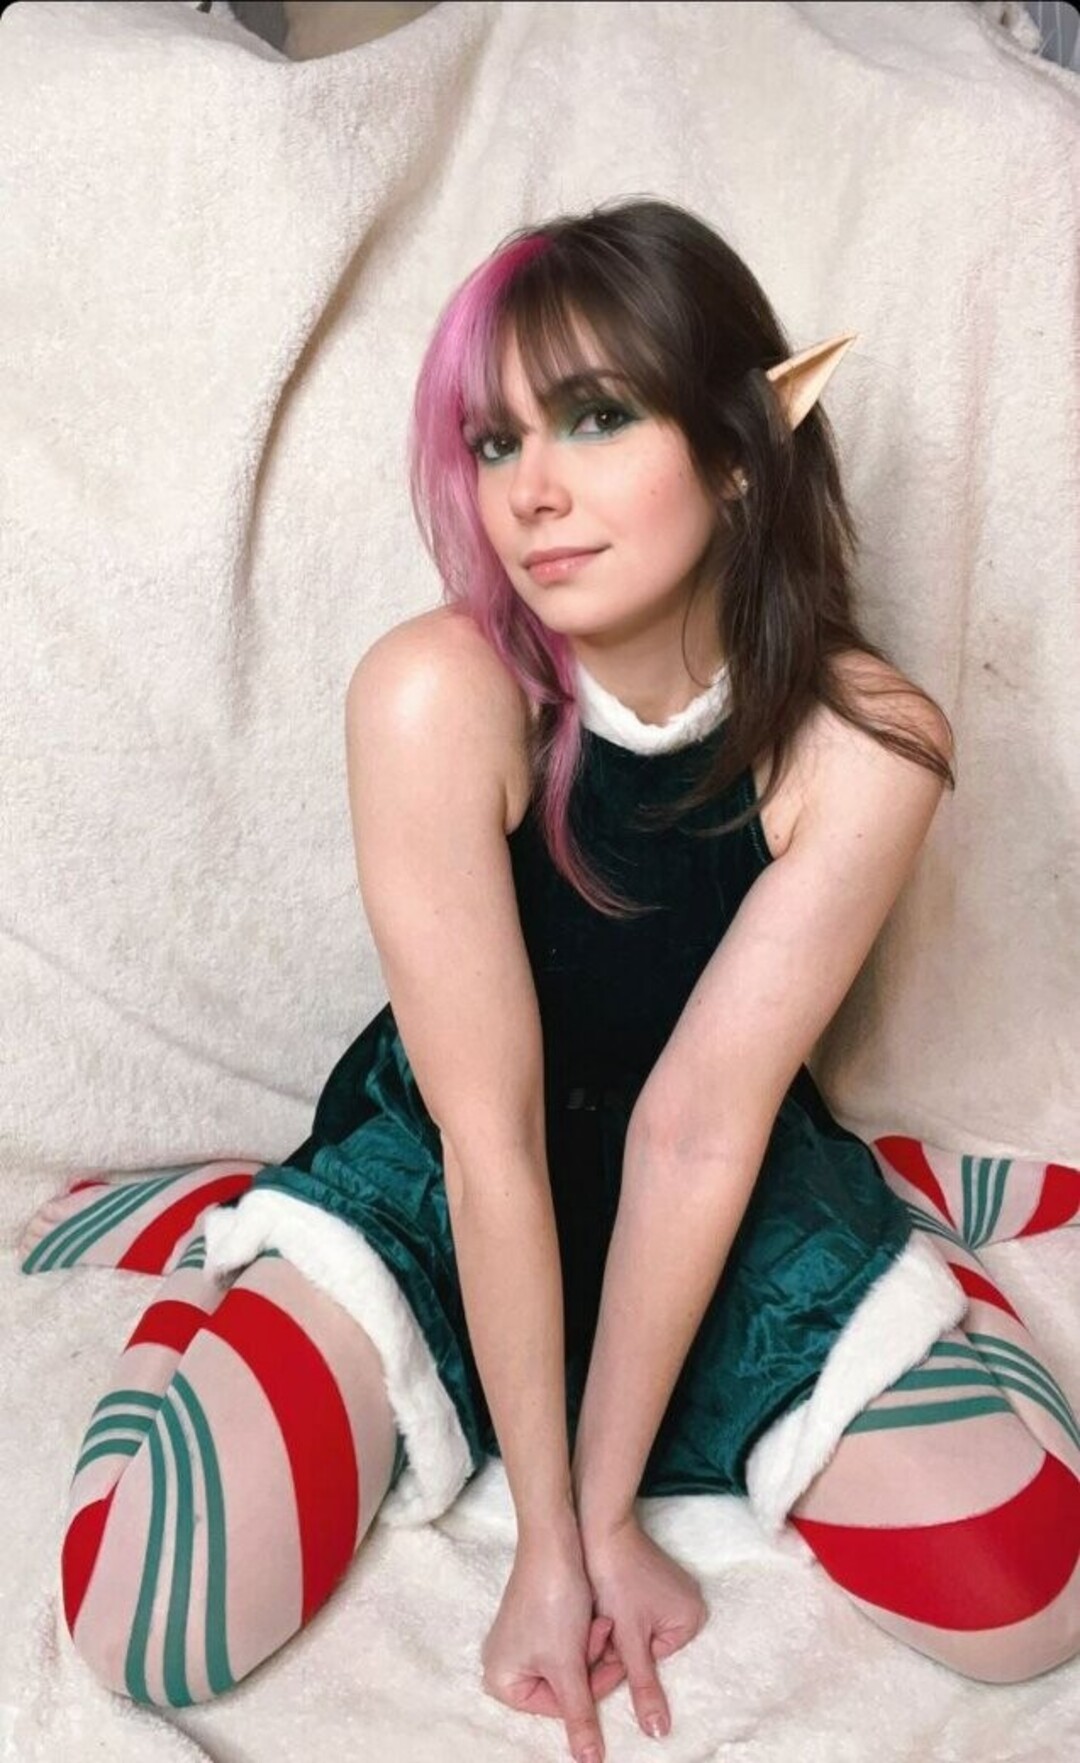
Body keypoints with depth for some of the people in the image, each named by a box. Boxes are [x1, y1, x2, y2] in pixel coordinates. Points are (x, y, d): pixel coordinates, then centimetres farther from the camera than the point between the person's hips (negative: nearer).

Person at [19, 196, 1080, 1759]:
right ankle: (229, 1230, 11)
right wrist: (551, 1532, -17)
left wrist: (608, 1511, -17)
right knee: (146, 1631, -16)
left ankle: (896, 1191, 13)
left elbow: (696, 1130, -21)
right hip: (432, 1185, -1)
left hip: (746, 1202, 2)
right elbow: (490, 1130, -25)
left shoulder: (865, 745, -22)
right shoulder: (438, 693, -27)